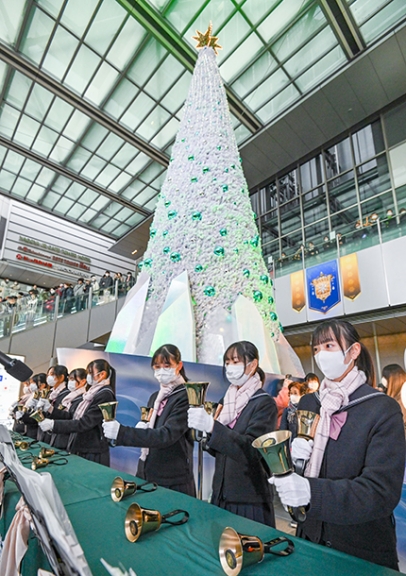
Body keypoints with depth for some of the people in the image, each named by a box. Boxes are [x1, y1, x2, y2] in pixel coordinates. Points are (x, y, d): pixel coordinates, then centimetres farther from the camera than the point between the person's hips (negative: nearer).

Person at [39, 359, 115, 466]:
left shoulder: (105, 395, -19)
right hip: (79, 450, 8)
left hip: (93, 454, -8)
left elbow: (84, 423, -24)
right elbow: (75, 417, 11)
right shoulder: (94, 392, 9)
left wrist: (52, 424, -24)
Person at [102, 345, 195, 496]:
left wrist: (121, 432, -32)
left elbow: (166, 435, -27)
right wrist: (141, 428, -8)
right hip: (147, 475, 7)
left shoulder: (186, 397, -17)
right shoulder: (155, 397, 7)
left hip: (173, 482, -7)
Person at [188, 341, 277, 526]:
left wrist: (211, 426, -35)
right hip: (221, 494, 6)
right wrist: (205, 434, -9)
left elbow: (252, 450, -25)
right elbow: (219, 450, 11)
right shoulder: (225, 401, 5)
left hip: (250, 501, -6)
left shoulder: (264, 403, -13)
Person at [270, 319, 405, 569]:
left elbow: (383, 491, -24)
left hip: (364, 552, -4)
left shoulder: (384, 409, -16)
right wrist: (292, 457, -19)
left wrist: (312, 492, -37)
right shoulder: (307, 403, -2)